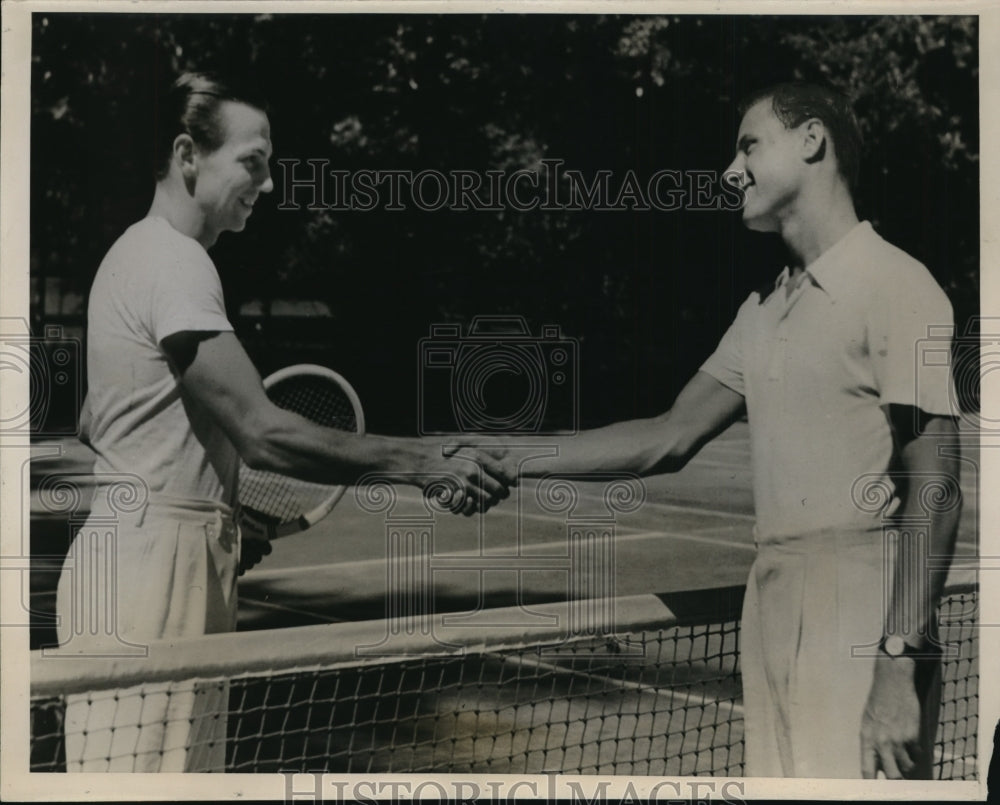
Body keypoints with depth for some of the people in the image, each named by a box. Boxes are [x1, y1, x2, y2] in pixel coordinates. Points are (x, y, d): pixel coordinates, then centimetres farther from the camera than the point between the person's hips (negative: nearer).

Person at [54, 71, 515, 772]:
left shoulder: (141, 252, 18)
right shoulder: (176, 262, -15)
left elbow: (96, 423, 24)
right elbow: (264, 434, -23)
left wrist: (215, 521, 19)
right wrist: (427, 463, -23)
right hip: (155, 573, -10)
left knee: (187, 771, 11)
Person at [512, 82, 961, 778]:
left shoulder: (895, 285, -8)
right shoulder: (765, 308, 17)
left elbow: (934, 493, -13)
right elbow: (670, 438, 18)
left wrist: (898, 669, -20)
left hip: (862, 615, -7)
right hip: (770, 608, 7)